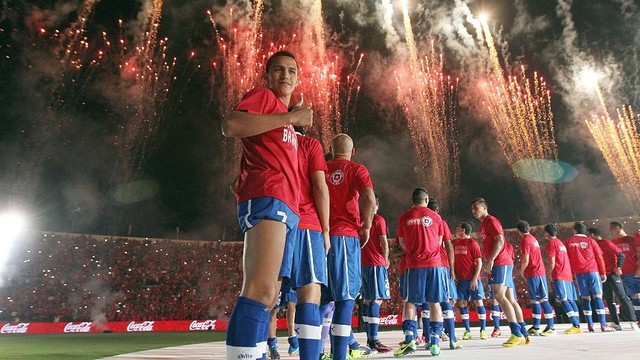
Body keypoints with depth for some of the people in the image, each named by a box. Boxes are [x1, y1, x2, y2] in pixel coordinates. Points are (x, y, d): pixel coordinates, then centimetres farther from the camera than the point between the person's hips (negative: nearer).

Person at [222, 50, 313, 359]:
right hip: (267, 198, -10)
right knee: (260, 289, -24)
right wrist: (291, 118, -11)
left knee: (268, 294, 10)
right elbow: (230, 125, -15)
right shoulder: (263, 96, 6)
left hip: (284, 206, 10)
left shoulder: (285, 118, 32)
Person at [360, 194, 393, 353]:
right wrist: (386, 260, 9)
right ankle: (373, 340, -14)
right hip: (377, 263, -7)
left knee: (368, 300, 11)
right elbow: (384, 244, -7)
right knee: (376, 299, -9)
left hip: (363, 263, 7)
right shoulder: (379, 220, -5)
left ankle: (369, 337, 18)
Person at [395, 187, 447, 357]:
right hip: (434, 263, 1)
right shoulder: (435, 217, 5)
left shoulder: (404, 217, 2)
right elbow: (439, 243, 14)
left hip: (414, 265, -1)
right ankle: (435, 343, 8)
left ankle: (409, 340, -1)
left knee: (410, 302, 7)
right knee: (435, 302, 8)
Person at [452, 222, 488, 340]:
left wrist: (475, 278, -15)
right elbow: (453, 260, 16)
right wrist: (454, 275, 6)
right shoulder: (454, 243, 9)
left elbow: (479, 262, -9)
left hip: (473, 279, -5)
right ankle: (467, 331, 12)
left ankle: (483, 330, 11)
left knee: (479, 302, 1)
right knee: (462, 303, 4)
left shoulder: (472, 243, -6)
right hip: (461, 279, 5)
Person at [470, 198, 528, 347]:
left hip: (501, 263, -10)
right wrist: (486, 262, 16)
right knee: (510, 299, 9)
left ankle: (517, 334, -16)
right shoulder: (483, 225, 21)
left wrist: (490, 260, -23)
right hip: (496, 264, 10)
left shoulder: (491, 221, -6)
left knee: (499, 295, -17)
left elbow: (500, 241, -18)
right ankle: (524, 335, 13)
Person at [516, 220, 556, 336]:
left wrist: (521, 271, -1)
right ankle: (535, 327, 15)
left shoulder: (525, 240, -13)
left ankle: (551, 327, -3)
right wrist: (525, 271, 17)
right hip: (538, 272, 9)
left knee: (543, 299, -6)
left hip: (534, 274, -9)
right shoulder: (532, 238, 15)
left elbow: (525, 260, -17)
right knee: (534, 300, 11)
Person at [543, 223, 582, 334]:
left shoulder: (551, 243, -5)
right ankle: (577, 326, 6)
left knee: (564, 300, -11)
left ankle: (575, 325, -16)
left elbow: (552, 262, -11)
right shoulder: (561, 243, 21)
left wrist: (551, 275, -2)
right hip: (568, 275, 9)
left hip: (559, 276, -9)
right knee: (571, 300, 7)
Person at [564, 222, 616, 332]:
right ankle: (603, 325, -4)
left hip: (579, 274, 1)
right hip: (593, 272, -1)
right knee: (598, 297, 0)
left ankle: (590, 325, 6)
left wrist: (571, 273, 15)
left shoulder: (568, 242, 5)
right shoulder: (590, 241, 3)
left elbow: (567, 259, 6)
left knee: (585, 298, 7)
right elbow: (599, 258, 2)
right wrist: (603, 273, 9)